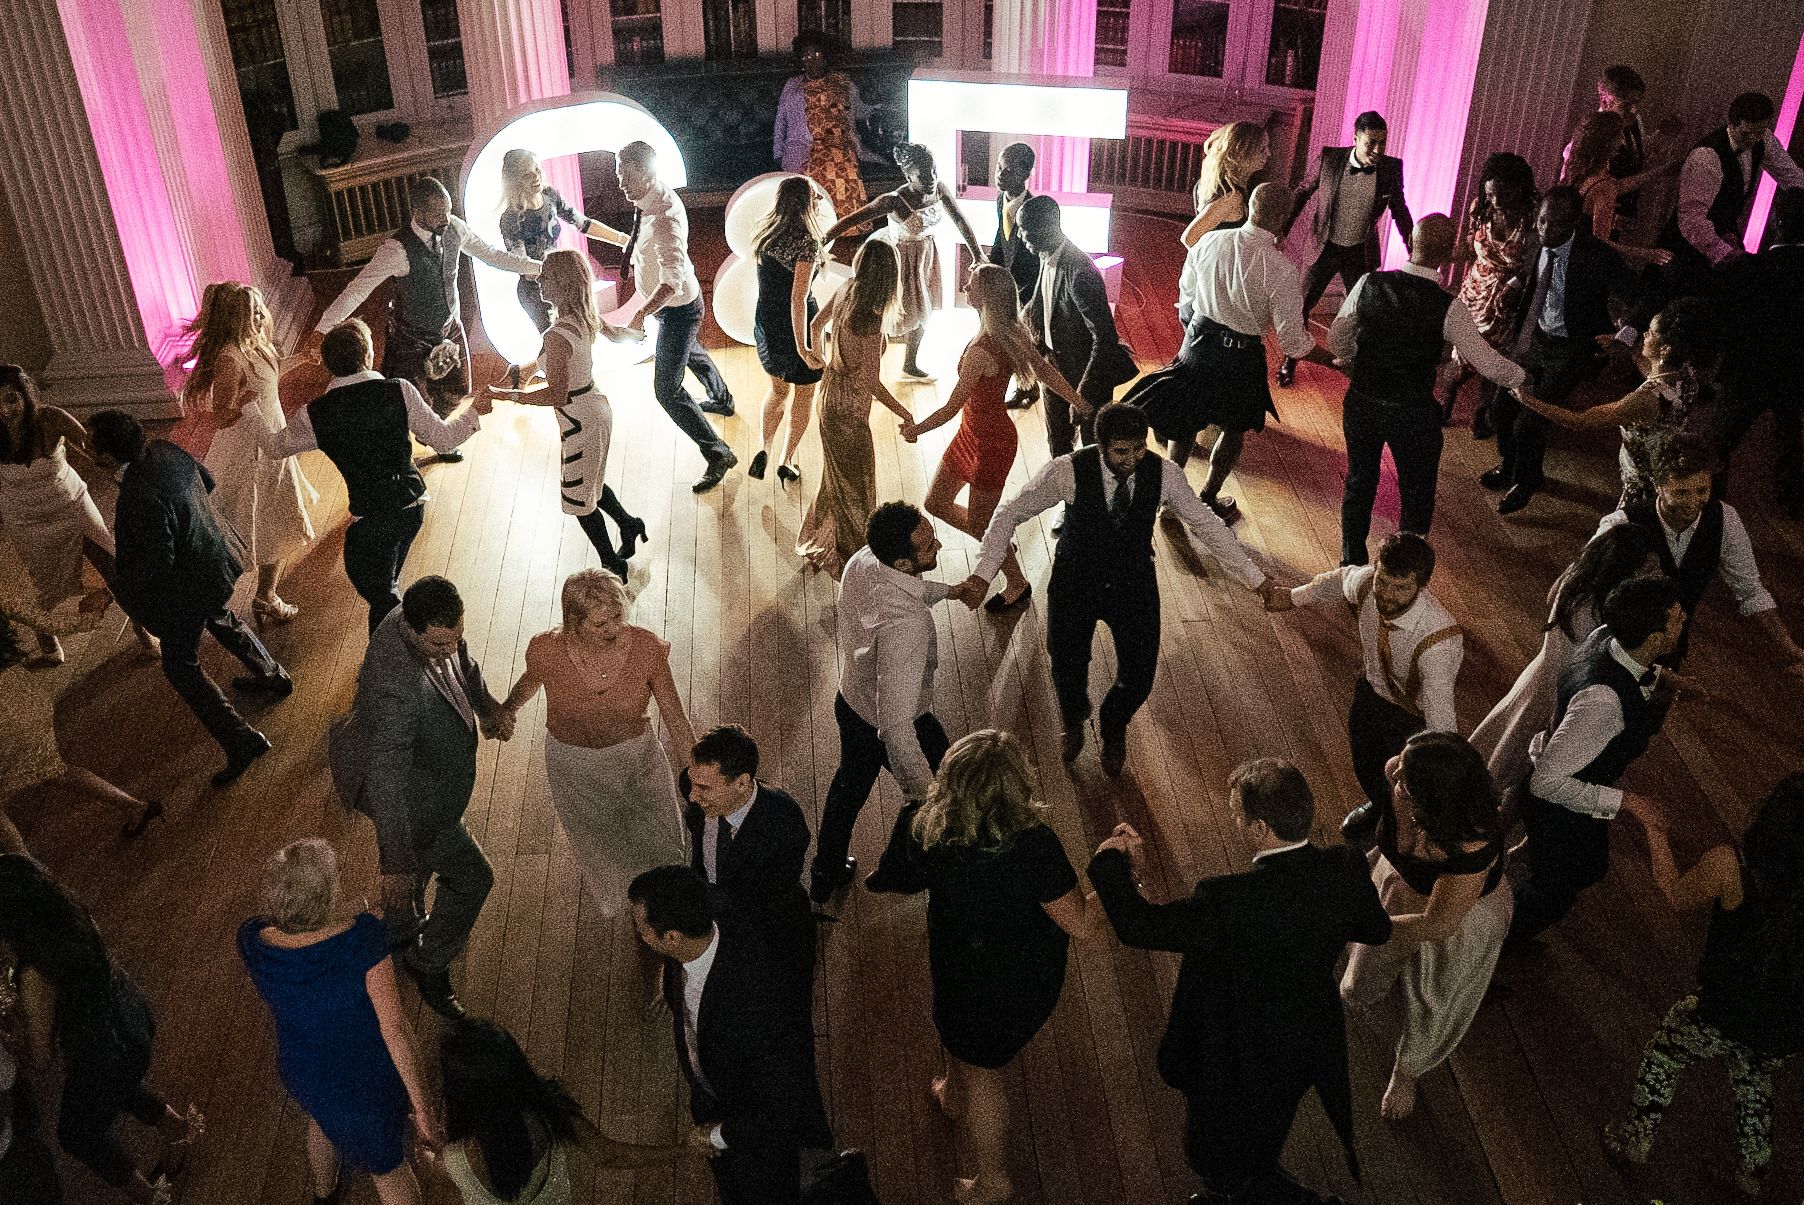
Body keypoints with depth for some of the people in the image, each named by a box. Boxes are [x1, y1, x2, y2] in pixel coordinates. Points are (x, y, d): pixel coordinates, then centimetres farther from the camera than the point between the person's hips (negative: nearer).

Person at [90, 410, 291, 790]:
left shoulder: (140, 496, -36)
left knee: (180, 666, 8)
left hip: (188, 589, -9)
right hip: (216, 561, 9)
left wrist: (114, 588, -19)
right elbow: (207, 481, 6)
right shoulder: (164, 450, -12)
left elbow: (158, 562, -30)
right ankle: (273, 676, 55)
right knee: (221, 619, 35)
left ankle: (242, 740, 9)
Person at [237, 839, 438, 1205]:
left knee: (322, 1119, 40)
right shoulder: (362, 936, -35)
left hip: (302, 1075, 4)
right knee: (388, 1167, 25)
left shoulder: (254, 941, -24)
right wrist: (421, 1103, -21)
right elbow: (394, 1028, -30)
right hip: (369, 1085, -4)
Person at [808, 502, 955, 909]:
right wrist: (927, 795, -42)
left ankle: (825, 879, 56)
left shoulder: (863, 560, -19)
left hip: (851, 701, 8)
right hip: (898, 726, -7)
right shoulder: (904, 626, -44)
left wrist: (948, 590, 16)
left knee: (850, 783, 33)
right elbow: (896, 727, -44)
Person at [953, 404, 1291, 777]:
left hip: (1135, 584, 1)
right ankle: (1074, 721, 51)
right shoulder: (1068, 471, -27)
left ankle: (1113, 727, 43)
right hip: (1075, 583, -1)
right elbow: (1010, 513, -17)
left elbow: (1208, 526, -8)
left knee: (1139, 677, 4)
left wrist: (1260, 582, -8)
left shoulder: (1164, 474, -20)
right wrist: (981, 575, -27)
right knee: (1067, 668, 10)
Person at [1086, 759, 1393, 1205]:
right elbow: (1378, 930, 0)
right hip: (1319, 1045, 7)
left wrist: (1110, 862, -13)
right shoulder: (1345, 868, -20)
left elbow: (1138, 926, -28)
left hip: (1254, 1063, -7)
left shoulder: (1231, 900, -38)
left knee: (1218, 1161, 21)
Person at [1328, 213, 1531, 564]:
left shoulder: (1369, 283, -12)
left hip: (1361, 402, 3)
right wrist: (1522, 380, 7)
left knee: (1359, 484, 23)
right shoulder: (1448, 309, -20)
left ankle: (1351, 564, 37)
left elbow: (1337, 337, 1)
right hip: (1413, 416, -3)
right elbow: (1489, 365, -14)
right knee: (1416, 497, 19)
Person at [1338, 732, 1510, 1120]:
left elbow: (1438, 924, -32)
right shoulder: (1396, 773, -33)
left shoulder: (1474, 843, -46)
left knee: (1431, 1008, 24)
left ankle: (1406, 1073, 56)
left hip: (1461, 916, -4)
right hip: (1399, 883, 4)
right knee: (1360, 991, 24)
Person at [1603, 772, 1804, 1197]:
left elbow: (1678, 897, -4)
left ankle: (1634, 1142, 43)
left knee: (1663, 1057, 28)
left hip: (1721, 1018, -4)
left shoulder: (1730, 863, -25)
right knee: (1754, 1083, 35)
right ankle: (1753, 1172, 53)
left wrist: (1655, 831, 7)